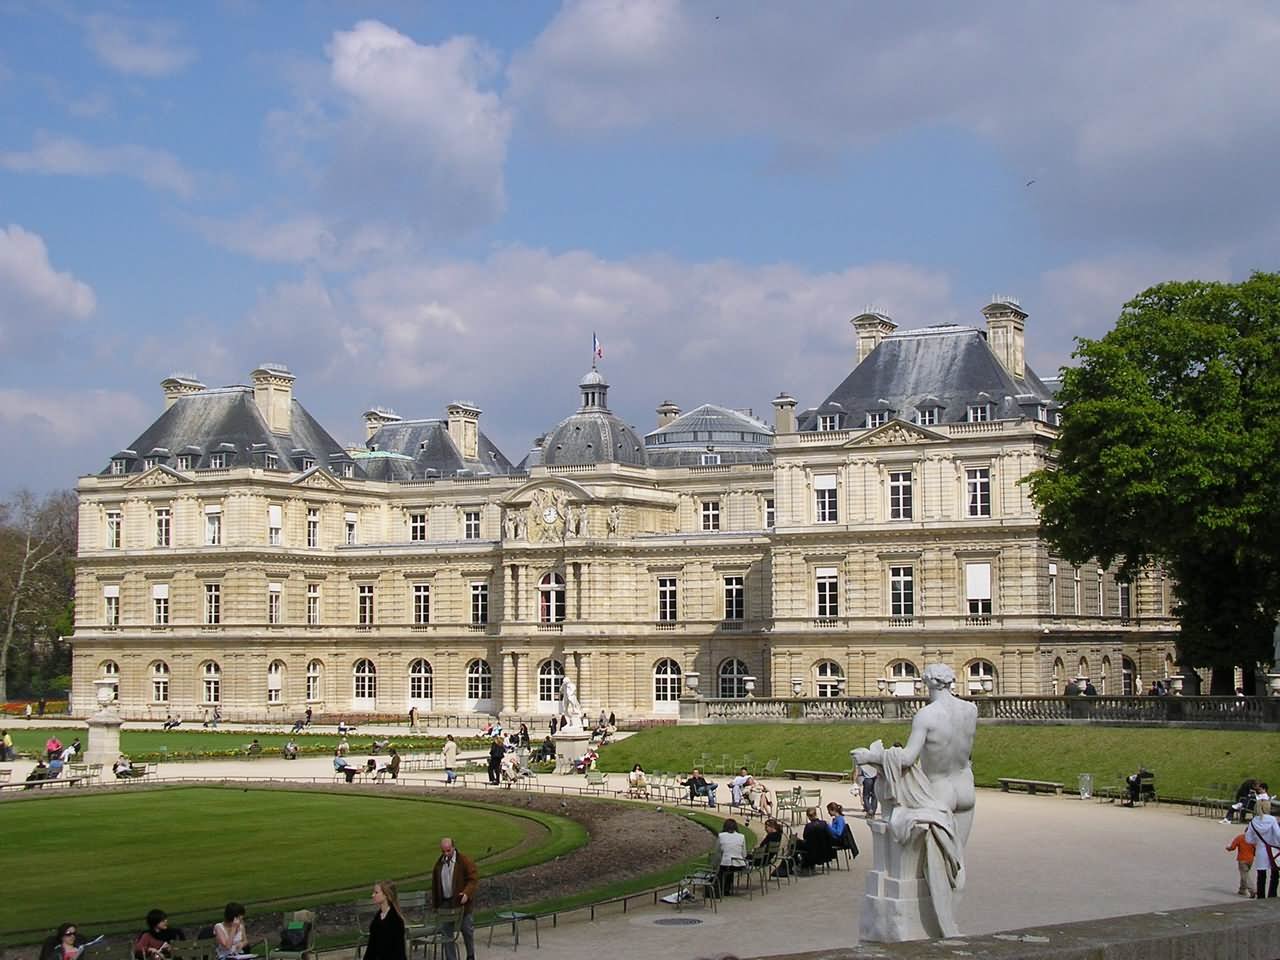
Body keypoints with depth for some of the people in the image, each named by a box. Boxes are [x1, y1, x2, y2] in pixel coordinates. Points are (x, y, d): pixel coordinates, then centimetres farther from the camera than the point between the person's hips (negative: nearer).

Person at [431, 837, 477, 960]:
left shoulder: (464, 860, -6)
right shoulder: (439, 864, 9)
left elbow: (473, 878, -9)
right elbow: (435, 885, 14)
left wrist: (467, 893, -24)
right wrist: (435, 904, 12)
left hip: (462, 903, -4)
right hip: (445, 903, 4)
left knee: (467, 930, 2)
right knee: (447, 934, 4)